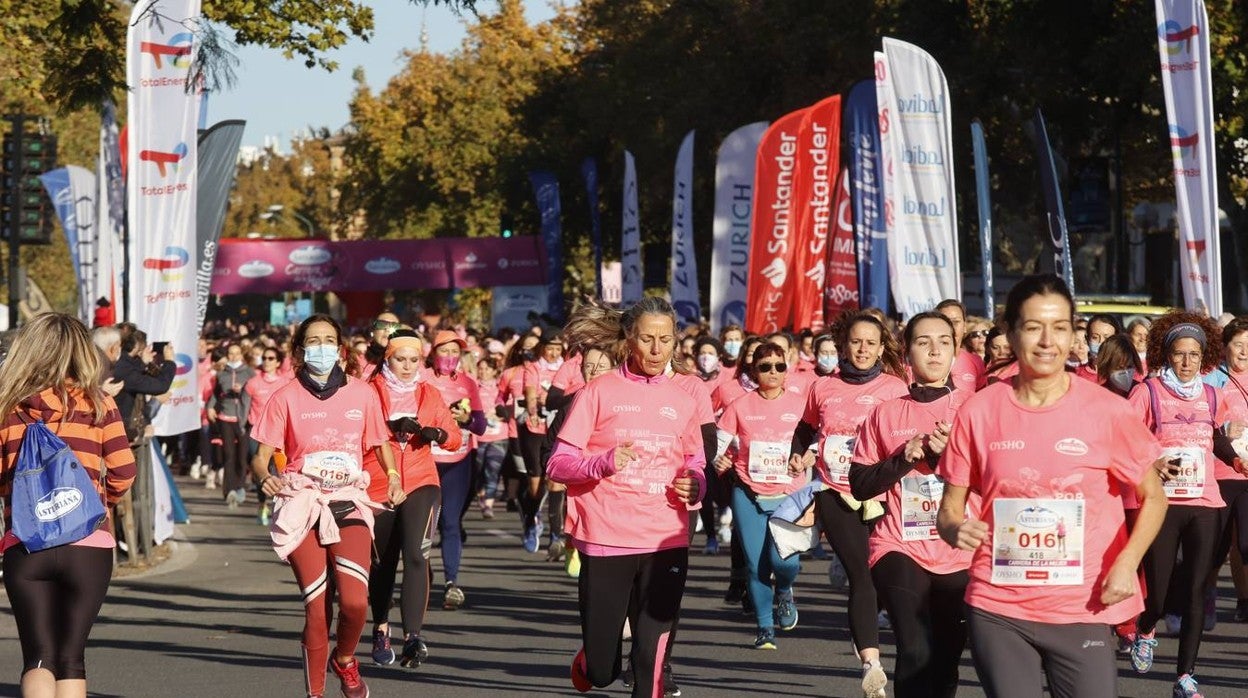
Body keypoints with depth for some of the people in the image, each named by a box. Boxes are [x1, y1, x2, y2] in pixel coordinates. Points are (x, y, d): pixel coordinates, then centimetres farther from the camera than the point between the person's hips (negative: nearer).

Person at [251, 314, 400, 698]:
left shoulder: (362, 393, 6)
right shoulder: (286, 397, 2)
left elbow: (380, 444, 19)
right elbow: (260, 456, 0)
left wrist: (393, 476, 0)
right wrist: (265, 477, -22)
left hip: (349, 504, 1)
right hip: (302, 507, -1)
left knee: (355, 601, -17)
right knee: (317, 608, -7)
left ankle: (345, 659, 15)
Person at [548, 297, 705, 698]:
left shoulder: (681, 401, 11)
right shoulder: (599, 393, 0)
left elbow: (695, 464, 23)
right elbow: (557, 464, -3)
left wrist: (695, 486, -1)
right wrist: (603, 462, -22)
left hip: (665, 543, 2)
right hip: (606, 541, -2)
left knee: (651, 658, -6)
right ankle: (588, 662, 40)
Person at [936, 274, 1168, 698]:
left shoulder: (1107, 411, -4)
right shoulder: (979, 411, 0)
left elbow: (1152, 497, 6)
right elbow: (950, 507, 8)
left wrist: (1126, 562, -9)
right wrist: (956, 529, -15)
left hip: (1082, 610, -1)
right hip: (997, 607, 1)